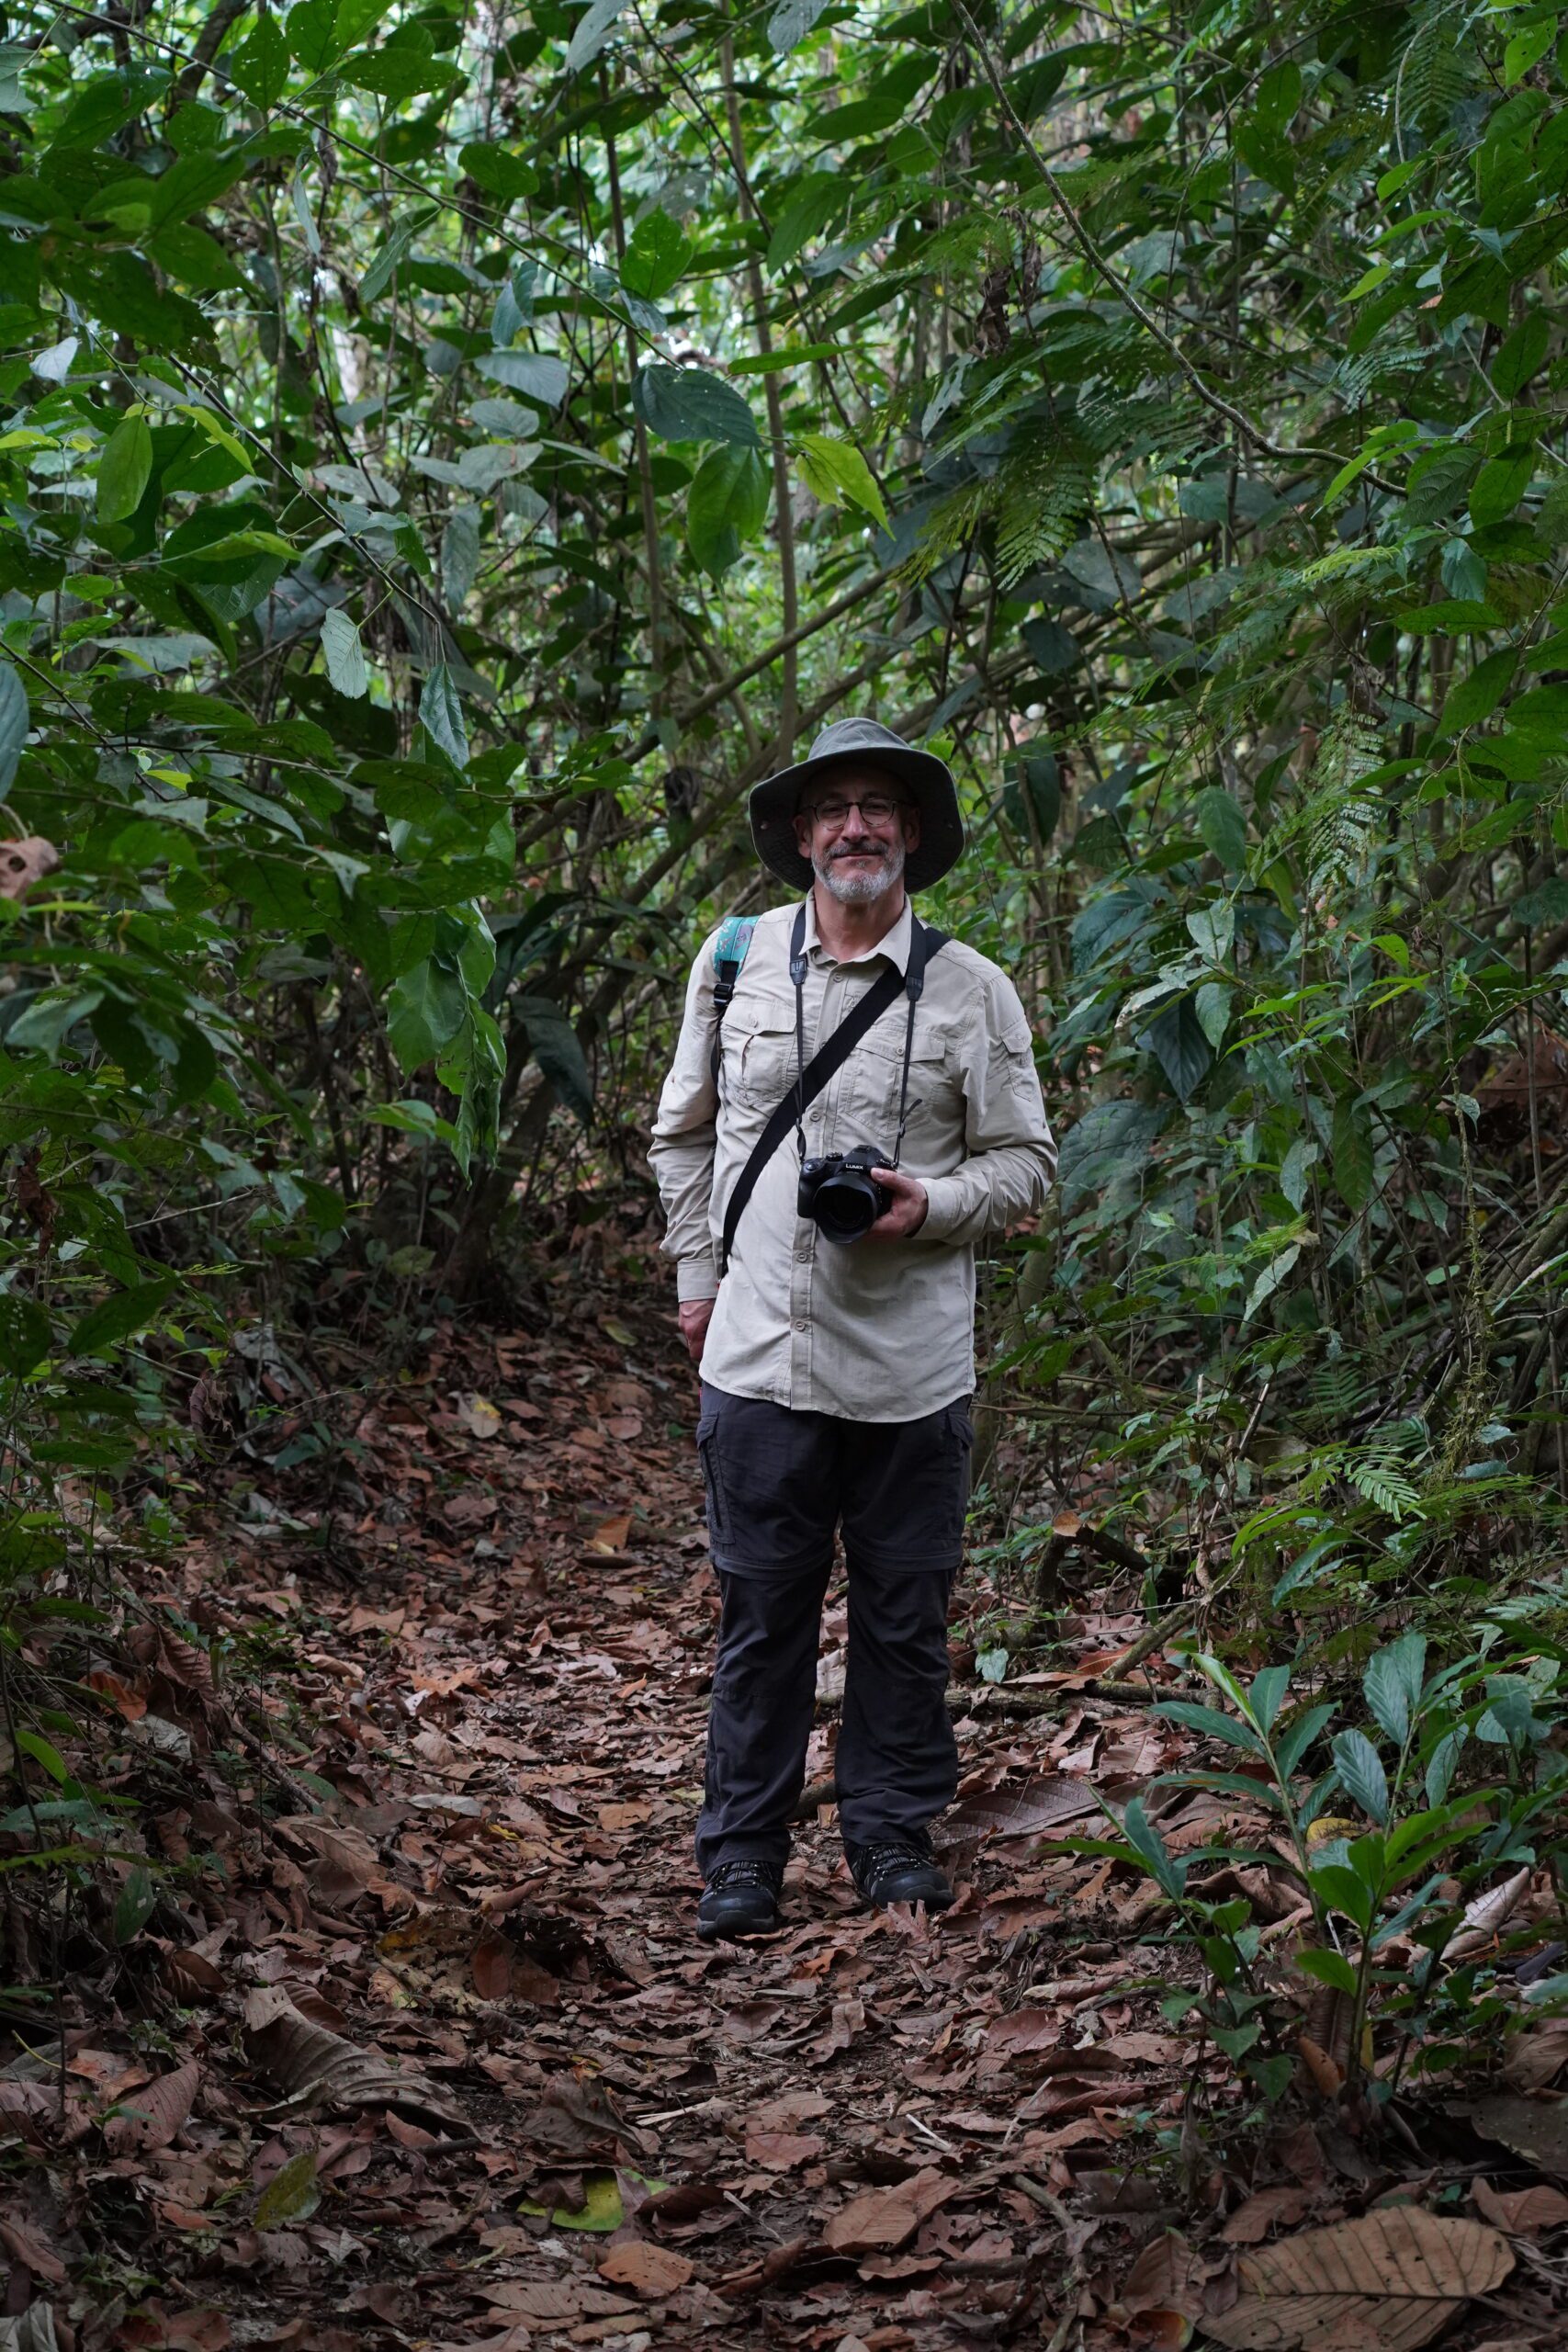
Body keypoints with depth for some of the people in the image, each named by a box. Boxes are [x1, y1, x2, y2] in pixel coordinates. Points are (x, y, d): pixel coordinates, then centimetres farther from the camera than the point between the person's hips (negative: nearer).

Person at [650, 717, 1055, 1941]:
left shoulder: (971, 989, 1)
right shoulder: (735, 961, 7)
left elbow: (1025, 1162, 5)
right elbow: (685, 1133, 18)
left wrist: (930, 1205, -14)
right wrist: (698, 1273, 12)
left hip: (911, 1366, 0)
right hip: (761, 1351, 1)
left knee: (905, 1614, 8)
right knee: (762, 1610, 6)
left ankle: (895, 1835, 23)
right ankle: (743, 1851, 17)